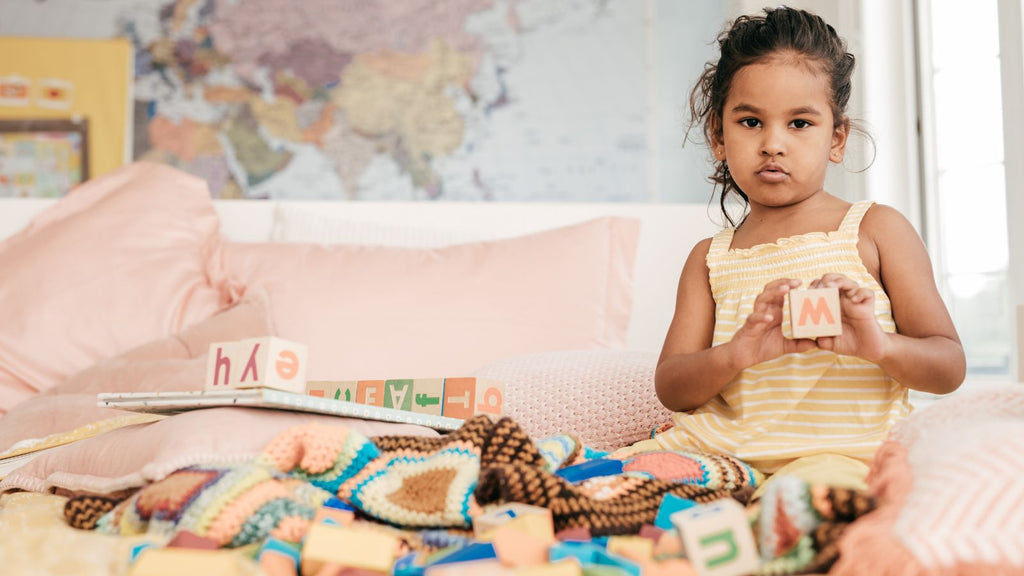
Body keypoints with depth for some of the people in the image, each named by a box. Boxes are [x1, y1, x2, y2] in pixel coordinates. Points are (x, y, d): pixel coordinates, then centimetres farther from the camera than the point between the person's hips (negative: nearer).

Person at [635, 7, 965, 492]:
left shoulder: (876, 231, 4)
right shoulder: (709, 259, 11)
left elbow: (950, 369, 3)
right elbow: (670, 388, 3)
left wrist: (879, 346, -21)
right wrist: (737, 353, -19)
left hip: (837, 452, -3)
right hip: (720, 442, 4)